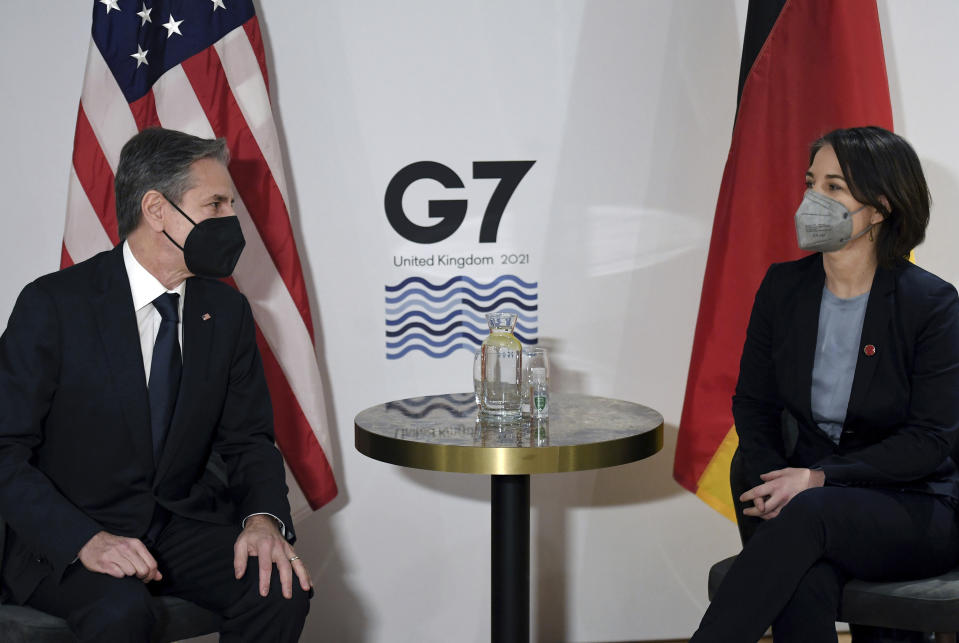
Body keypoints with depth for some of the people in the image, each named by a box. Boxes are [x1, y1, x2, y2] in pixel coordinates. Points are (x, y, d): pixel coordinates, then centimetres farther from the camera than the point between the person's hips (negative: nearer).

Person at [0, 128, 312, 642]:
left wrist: (264, 517, -14)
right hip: (63, 539, -4)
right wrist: (85, 540, -27)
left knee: (282, 589, -20)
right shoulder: (54, 305, -12)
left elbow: (248, 439, 8)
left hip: (180, 525, 5)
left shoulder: (227, 311, 4)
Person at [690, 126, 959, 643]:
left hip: (916, 510, -3)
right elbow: (753, 403, 11)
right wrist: (773, 481, -10)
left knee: (809, 514, -37)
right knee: (805, 583, -34)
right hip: (813, 505, 3)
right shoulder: (784, 286, 5)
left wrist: (818, 478, -21)